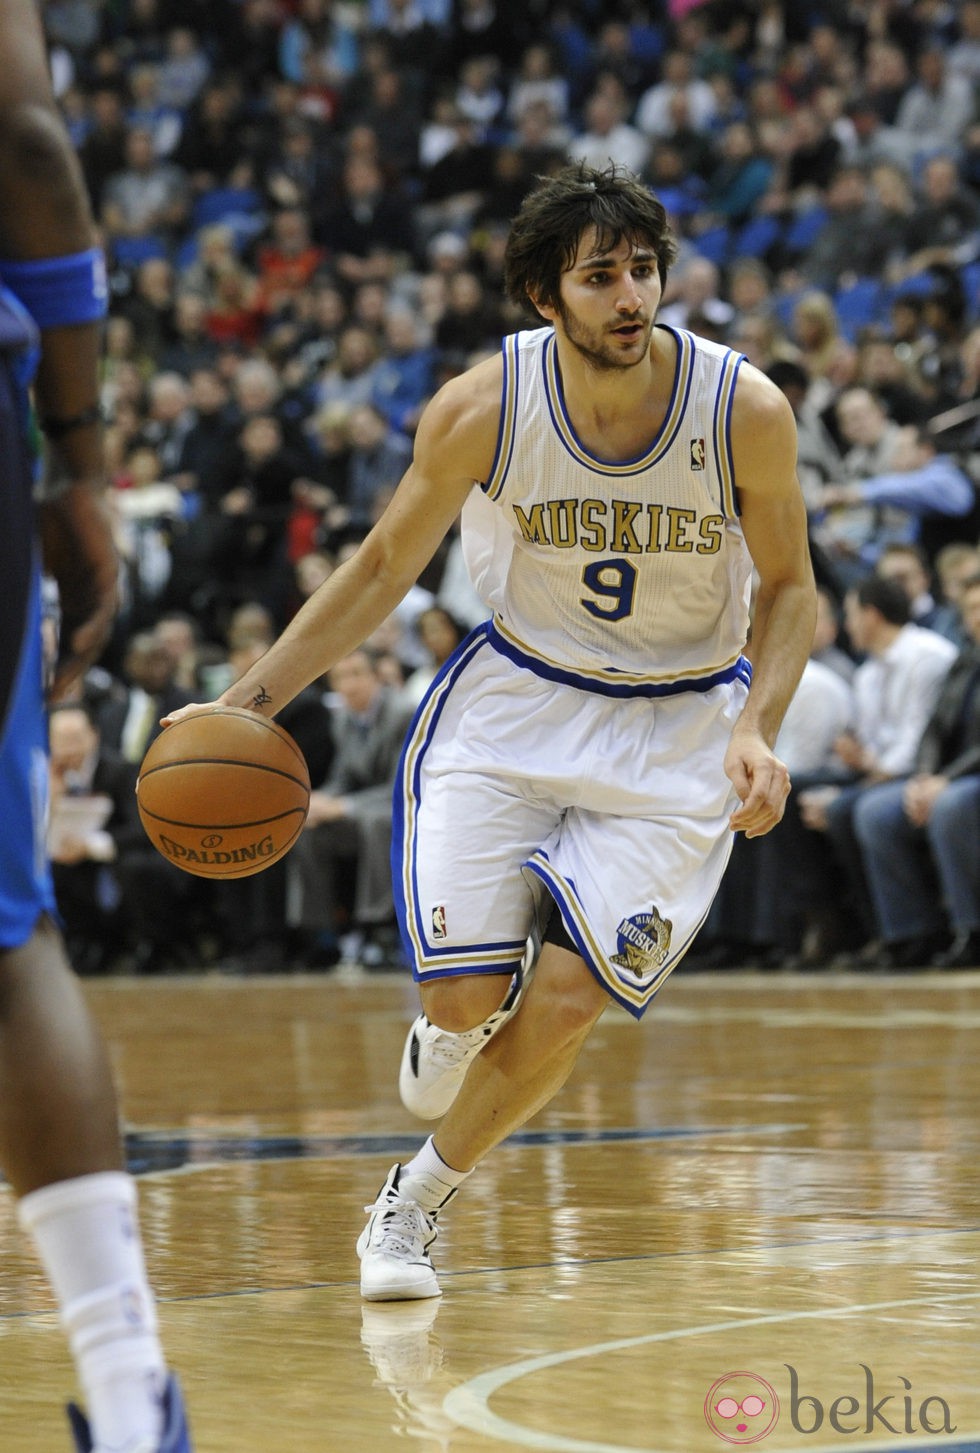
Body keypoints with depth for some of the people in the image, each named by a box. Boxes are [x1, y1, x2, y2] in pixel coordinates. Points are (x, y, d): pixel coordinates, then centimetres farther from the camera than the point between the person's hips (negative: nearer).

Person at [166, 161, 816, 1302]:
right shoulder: (483, 408, -16)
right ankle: (445, 1026, 28)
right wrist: (252, 698, -10)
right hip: (517, 698, 1)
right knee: (467, 996, -13)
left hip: (679, 727, 0)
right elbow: (383, 569, -2)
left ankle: (420, 1196, 14)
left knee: (565, 1002, -13)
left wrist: (756, 731, -18)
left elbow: (788, 586, -2)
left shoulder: (745, 410, -17)